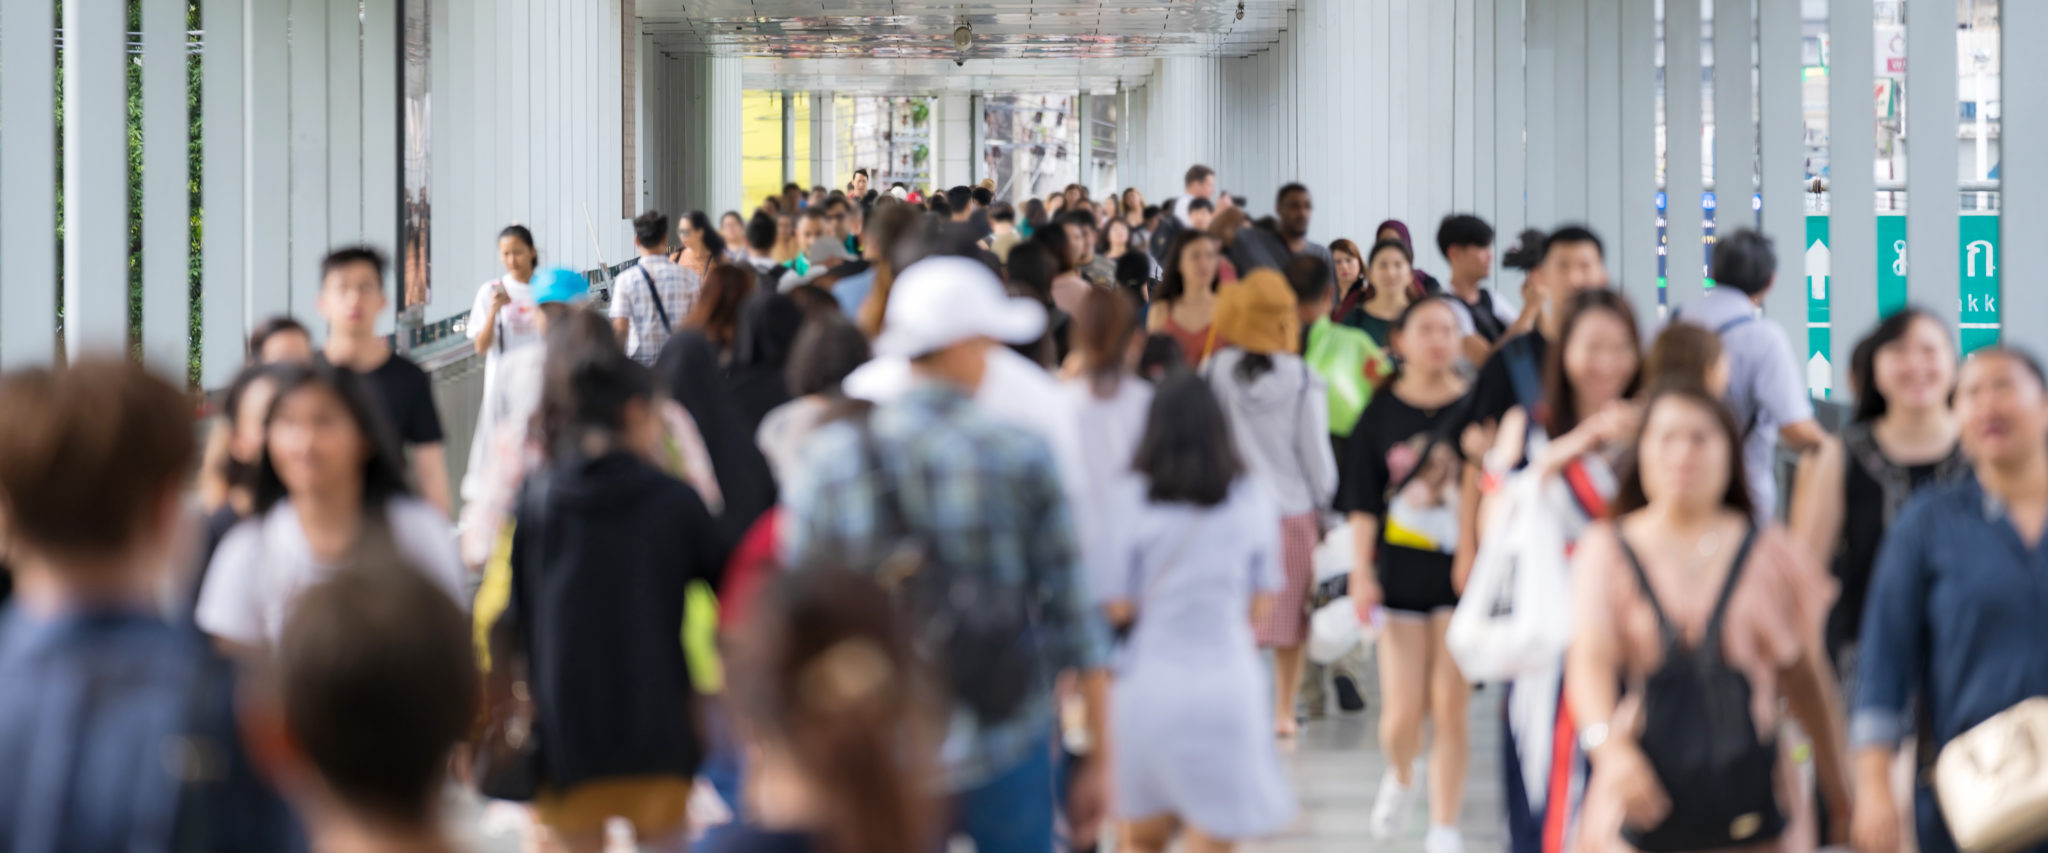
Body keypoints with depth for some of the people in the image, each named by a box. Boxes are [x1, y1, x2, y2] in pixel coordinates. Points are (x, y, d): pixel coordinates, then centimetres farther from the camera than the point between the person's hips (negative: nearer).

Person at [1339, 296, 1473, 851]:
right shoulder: (1383, 410, 1)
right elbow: (1363, 500, 1)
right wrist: (1361, 572, -5)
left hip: (1461, 570, 0)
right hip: (1400, 570, 0)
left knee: (1450, 705, -4)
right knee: (1403, 708, -2)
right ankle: (1400, 778, 33)